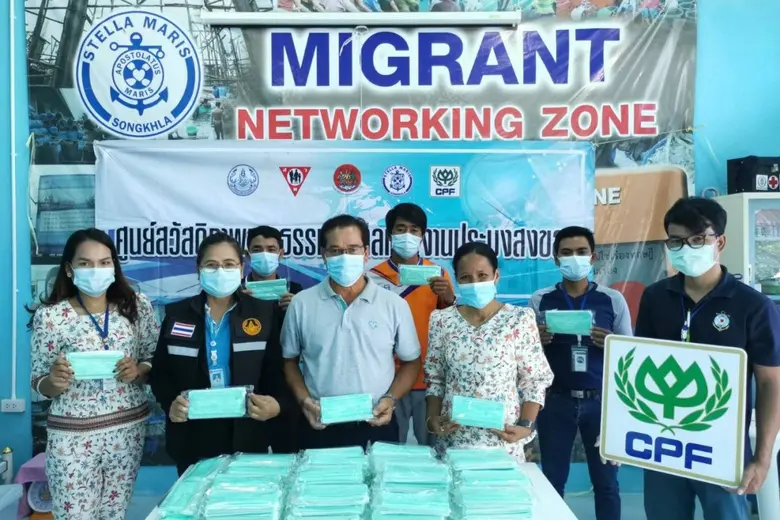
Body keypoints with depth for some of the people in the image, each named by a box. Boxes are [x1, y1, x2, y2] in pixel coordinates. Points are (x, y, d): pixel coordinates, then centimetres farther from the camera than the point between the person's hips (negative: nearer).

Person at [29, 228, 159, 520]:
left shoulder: (136, 306, -4)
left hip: (128, 428, 2)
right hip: (73, 435, -2)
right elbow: (39, 385, -3)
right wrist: (55, 380, -24)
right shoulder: (50, 316, -9)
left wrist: (139, 370, -17)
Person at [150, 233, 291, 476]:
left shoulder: (265, 313, 0)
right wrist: (170, 403, -14)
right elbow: (160, 372, 5)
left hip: (247, 438, -1)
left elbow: (278, 371, -2)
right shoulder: (176, 314, 4)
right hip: (192, 439, 1)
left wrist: (277, 405, -21)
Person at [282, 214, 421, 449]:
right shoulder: (301, 304, 0)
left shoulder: (395, 305, -2)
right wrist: (304, 400, -6)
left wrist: (390, 399, -9)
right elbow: (289, 360, 9)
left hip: (377, 427, 0)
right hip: (321, 428, 1)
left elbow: (411, 362, 6)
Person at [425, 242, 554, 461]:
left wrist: (526, 425, -11)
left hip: (503, 439, -1)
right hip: (453, 438, 2)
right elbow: (435, 379, 7)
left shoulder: (519, 319, -4)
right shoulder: (442, 321, 1)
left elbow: (535, 380, -1)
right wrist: (432, 418, -7)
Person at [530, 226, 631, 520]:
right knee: (552, 481, 11)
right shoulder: (540, 300, 1)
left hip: (601, 401, 0)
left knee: (606, 482, 9)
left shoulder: (613, 300, 0)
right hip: (556, 401, 1)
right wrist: (538, 340, -17)